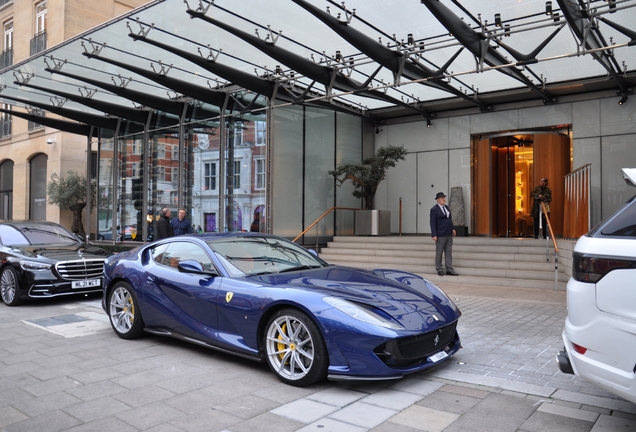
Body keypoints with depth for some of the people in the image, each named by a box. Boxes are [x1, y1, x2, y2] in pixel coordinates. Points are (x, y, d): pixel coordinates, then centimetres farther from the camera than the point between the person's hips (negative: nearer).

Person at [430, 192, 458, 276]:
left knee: (449, 253, 8)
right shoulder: (434, 209, -11)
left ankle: (449, 270, 11)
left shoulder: (446, 207, 11)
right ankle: (439, 269, 14)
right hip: (440, 235, -7)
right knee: (439, 253, 3)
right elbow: (433, 223, -13)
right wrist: (434, 235, -18)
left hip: (449, 234, 7)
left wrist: (452, 229, 12)